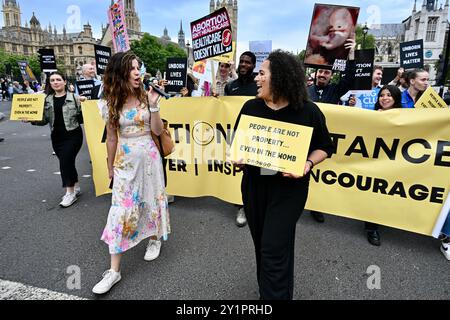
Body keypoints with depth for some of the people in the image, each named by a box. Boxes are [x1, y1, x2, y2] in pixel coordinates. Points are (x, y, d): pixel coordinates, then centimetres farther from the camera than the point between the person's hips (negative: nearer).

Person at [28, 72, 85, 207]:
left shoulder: (73, 97, -4)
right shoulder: (47, 100, 7)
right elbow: (44, 120, 6)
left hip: (73, 135, -5)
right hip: (56, 137, 5)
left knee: (65, 161, -13)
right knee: (67, 162, 11)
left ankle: (70, 192, -1)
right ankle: (76, 188, 27)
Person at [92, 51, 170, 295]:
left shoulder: (146, 97, -3)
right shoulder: (110, 103, -2)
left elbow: (158, 131, -6)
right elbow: (112, 138, 5)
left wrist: (154, 105, -16)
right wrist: (110, 166, 12)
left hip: (148, 156, 0)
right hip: (124, 160, 0)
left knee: (151, 199, 12)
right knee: (121, 210, -1)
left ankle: (155, 239, 41)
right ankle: (114, 271, 8)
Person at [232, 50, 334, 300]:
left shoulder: (308, 112, -10)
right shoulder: (251, 107, -1)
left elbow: (324, 147, 1)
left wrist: (308, 164, -18)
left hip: (289, 187, -4)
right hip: (254, 184, 4)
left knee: (274, 248, -5)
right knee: (262, 245, 17)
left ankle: (275, 295, 18)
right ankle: (269, 290, 42)